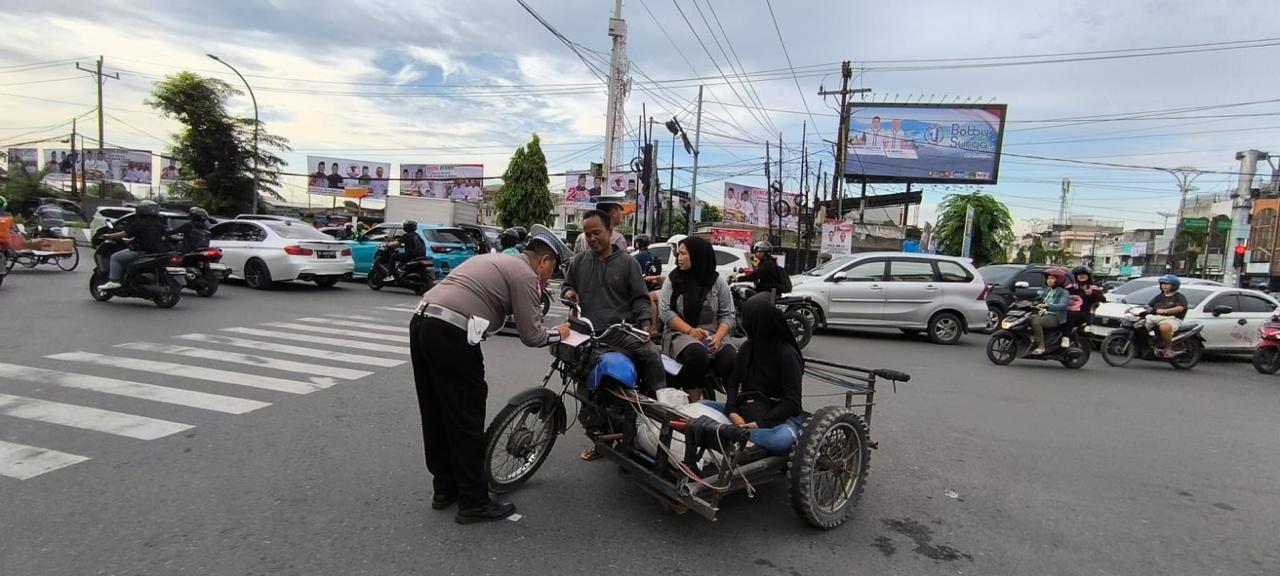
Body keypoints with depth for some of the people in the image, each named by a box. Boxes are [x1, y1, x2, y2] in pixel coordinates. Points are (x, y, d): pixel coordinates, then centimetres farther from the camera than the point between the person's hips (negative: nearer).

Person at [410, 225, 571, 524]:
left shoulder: (494, 260, 24)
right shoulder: (525, 275, -2)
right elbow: (530, 336, -4)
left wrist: (538, 293, 30)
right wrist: (558, 333, 15)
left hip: (420, 323, 9)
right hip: (451, 335, -9)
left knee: (436, 415, 18)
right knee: (467, 420, 2)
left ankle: (444, 487, 32)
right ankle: (474, 502, 13)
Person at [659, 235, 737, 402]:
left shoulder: (718, 282, 7)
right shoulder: (673, 280, 6)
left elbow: (727, 315, 5)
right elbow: (665, 311, -3)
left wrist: (718, 336, -14)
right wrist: (690, 330, -15)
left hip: (713, 337, 2)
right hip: (680, 334, -1)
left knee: (734, 361, -27)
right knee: (697, 353, -37)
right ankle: (694, 402, -22)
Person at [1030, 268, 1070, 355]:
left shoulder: (1063, 292, -5)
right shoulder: (1047, 290, 19)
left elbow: (1062, 305, -21)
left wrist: (1047, 305, -35)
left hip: (1055, 317, -8)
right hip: (1045, 314, 8)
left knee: (1035, 322, -32)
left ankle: (1041, 347, -29)